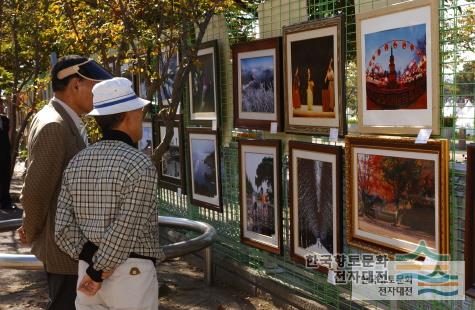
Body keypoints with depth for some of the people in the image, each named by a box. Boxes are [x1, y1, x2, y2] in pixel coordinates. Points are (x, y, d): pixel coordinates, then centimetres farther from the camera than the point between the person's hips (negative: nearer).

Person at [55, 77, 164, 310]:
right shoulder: (140, 166, -17)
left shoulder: (77, 163, 3)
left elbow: (63, 228, -2)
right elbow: (125, 230, -22)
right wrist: (98, 275, -13)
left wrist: (92, 266, -6)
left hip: (88, 271, 6)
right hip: (132, 275, -6)